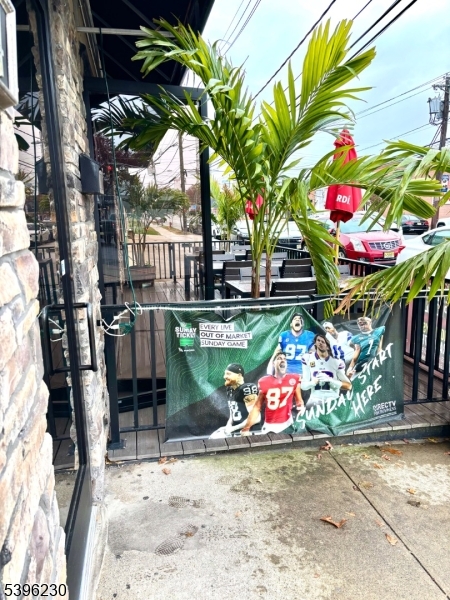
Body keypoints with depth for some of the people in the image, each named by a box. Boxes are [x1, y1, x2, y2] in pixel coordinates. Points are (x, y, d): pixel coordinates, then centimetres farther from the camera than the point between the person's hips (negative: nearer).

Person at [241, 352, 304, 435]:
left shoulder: (294, 379, -1)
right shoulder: (264, 382, -3)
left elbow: (299, 401, 8)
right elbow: (257, 407, 0)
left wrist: (301, 407, -14)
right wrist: (246, 428, -6)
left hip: (287, 424, 1)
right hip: (269, 426, 0)